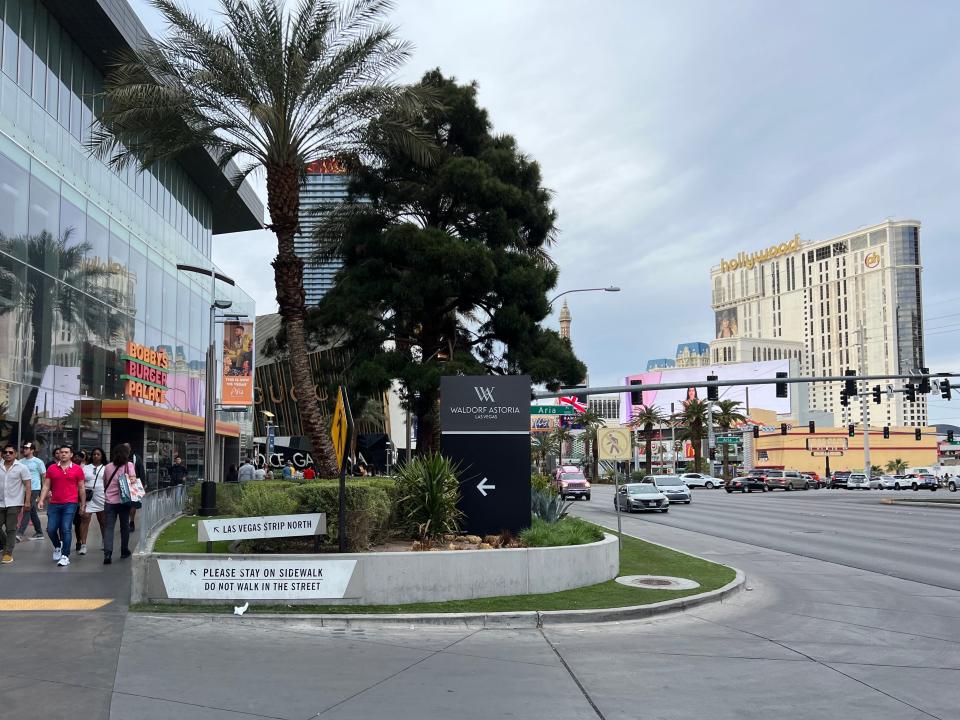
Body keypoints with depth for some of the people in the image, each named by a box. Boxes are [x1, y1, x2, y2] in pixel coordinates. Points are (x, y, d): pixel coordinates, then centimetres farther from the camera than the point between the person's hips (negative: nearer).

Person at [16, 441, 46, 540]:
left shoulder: (38, 462, -6)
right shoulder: (21, 462, 9)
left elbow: (44, 476, -3)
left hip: (34, 489, -6)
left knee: (27, 510, -13)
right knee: (33, 512, 11)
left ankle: (20, 533, -17)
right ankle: (39, 532, 20)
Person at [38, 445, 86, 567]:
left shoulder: (77, 469, 1)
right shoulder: (51, 468, 6)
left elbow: (81, 488, 6)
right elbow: (46, 486, 7)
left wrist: (83, 504, 6)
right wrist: (41, 500, -4)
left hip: (70, 504, -3)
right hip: (54, 504, 3)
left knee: (66, 529, -7)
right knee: (51, 529, 3)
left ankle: (65, 556, -1)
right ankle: (57, 547, 32)